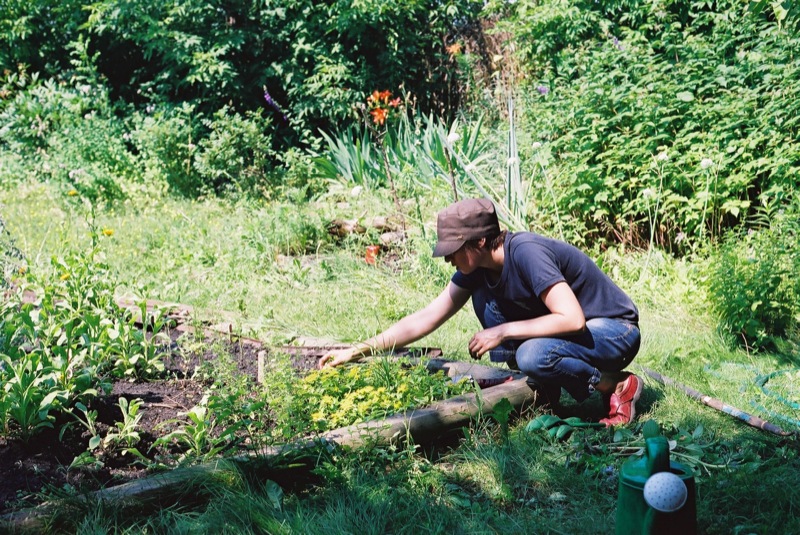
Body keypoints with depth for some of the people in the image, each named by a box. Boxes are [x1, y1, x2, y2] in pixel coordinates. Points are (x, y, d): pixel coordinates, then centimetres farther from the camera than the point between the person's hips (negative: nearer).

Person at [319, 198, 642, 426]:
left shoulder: (526, 253, -28)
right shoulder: (477, 268, -4)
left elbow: (572, 319, -34)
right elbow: (425, 319, -2)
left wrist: (503, 331, -27)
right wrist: (355, 352, -6)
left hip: (614, 331, -8)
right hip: (562, 328, 8)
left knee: (532, 356, -34)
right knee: (484, 296, -4)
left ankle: (617, 386, -8)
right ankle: (545, 390, 0)